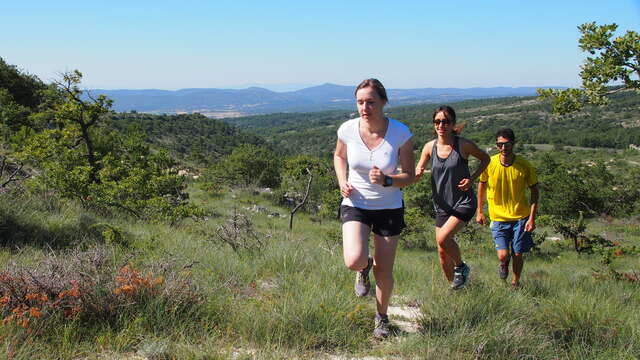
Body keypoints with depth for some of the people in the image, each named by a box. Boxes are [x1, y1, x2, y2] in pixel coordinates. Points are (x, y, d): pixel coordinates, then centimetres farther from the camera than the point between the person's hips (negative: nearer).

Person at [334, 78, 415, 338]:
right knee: (354, 261, -22)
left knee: (384, 271, 7)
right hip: (355, 204, 0)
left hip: (389, 208, 0)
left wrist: (386, 181, -28)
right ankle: (365, 267, 19)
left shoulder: (400, 133, -16)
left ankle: (382, 318, 37)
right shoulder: (348, 129, -12)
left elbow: (410, 176, -8)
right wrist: (342, 181, -7)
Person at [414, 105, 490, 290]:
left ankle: (461, 266, 5)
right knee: (442, 252, 8)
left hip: (464, 202, -4)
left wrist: (472, 178, -9)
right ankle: (454, 287, 29)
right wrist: (417, 174, -19)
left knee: (443, 238, -24)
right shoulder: (430, 147, -1)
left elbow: (485, 159, 5)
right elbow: (416, 174, 6)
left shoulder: (463, 145, -11)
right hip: (442, 205, 5)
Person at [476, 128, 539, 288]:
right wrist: (479, 212, 10)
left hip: (520, 217, 0)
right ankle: (504, 263, 30)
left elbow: (534, 191, 0)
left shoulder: (524, 165, -10)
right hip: (498, 217, 0)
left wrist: (532, 218, -7)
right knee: (503, 255, -9)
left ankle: (515, 283, 33)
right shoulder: (489, 164, -9)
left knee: (518, 254, 6)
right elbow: (482, 185, 8)